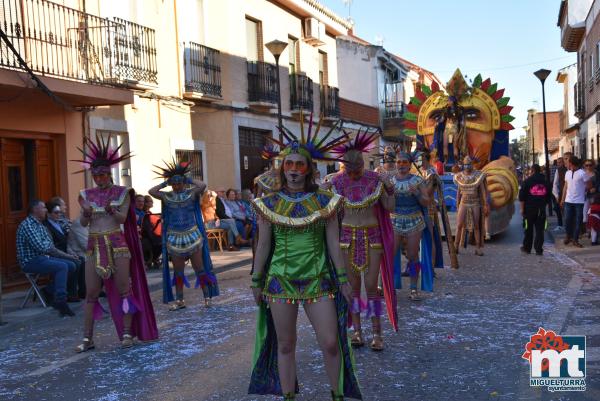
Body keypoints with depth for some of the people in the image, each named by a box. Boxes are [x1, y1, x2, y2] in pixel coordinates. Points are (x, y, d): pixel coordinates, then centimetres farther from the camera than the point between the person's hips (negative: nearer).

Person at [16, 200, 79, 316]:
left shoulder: (40, 225, 16)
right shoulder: (27, 225, -13)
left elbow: (50, 248, 16)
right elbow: (40, 246, -23)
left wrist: (67, 255, 5)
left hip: (43, 257, 9)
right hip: (30, 261, -9)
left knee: (71, 265, -4)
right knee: (62, 266, -26)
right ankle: (60, 301, -26)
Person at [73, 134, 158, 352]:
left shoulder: (122, 193, 1)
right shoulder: (87, 195, 8)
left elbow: (123, 218, -8)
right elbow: (83, 223, 3)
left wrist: (111, 209, -27)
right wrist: (86, 212, -18)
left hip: (117, 244, -2)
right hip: (94, 246, 3)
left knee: (123, 288, 0)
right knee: (91, 292, 2)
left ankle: (127, 333, 10)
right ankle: (87, 338, 8)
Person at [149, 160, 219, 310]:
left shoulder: (191, 193, -1)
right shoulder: (166, 196, 4)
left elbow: (203, 185, -18)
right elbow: (151, 191, -8)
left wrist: (189, 179, -5)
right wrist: (165, 183, -1)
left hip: (192, 235, -2)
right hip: (174, 238, 2)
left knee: (200, 268, 2)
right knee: (178, 272, 10)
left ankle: (207, 296, 10)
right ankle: (179, 300, 19)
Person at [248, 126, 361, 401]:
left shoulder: (324, 201, 0)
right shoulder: (270, 203, 0)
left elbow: (333, 243, 2)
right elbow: (263, 245, 5)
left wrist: (342, 278, 1)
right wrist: (256, 281, 7)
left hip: (318, 280, 0)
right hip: (280, 282, 0)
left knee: (331, 343, 0)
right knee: (285, 345, 9)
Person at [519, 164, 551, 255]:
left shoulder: (527, 181, -4)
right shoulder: (545, 182, 9)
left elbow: (522, 196, -6)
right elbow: (549, 196, 14)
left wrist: (522, 208, -1)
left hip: (529, 209, -2)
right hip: (541, 209, 2)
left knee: (529, 229, 8)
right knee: (540, 230, 3)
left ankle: (527, 248, 17)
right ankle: (539, 249, 1)